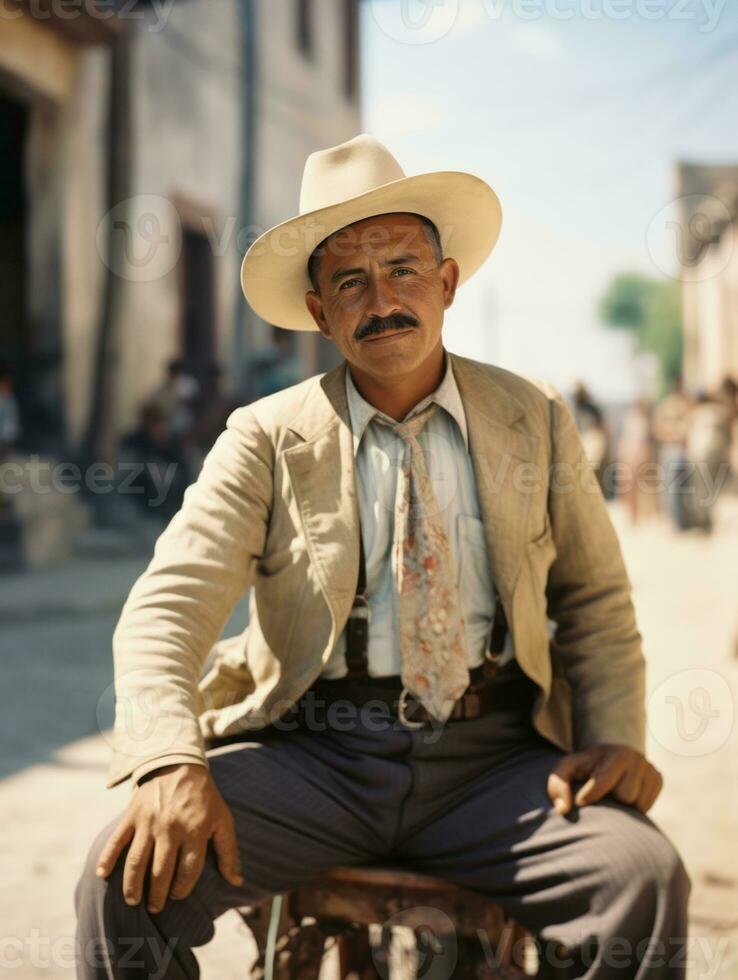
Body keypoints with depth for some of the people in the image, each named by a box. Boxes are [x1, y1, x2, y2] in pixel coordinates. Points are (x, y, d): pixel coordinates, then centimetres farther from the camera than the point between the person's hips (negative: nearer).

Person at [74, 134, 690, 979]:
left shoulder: (536, 420, 10)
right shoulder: (266, 439, 5)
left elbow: (594, 604, 16)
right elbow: (165, 609, -5)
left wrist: (615, 739, -3)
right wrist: (170, 764, -24)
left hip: (492, 759, 1)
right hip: (311, 751, 0)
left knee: (646, 878, -26)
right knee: (129, 872, -25)